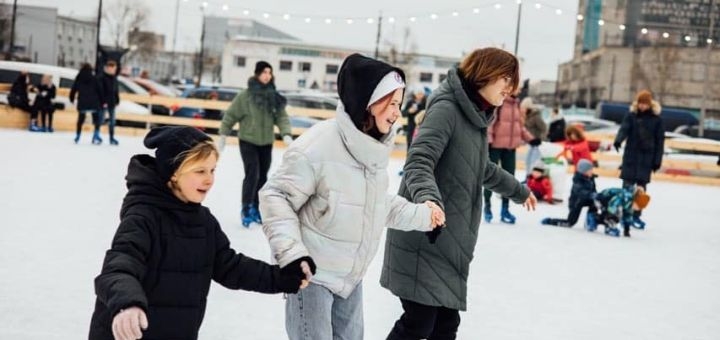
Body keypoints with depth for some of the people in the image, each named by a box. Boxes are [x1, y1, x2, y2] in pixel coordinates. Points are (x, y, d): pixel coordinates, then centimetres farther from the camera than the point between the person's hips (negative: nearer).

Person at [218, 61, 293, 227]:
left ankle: (255, 208, 23)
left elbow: (282, 117, -2)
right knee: (252, 175, -13)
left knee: (262, 177, 10)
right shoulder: (245, 96, -12)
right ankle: (246, 209, -1)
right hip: (248, 142, -4)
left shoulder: (274, 97, -1)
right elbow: (231, 115, -5)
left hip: (266, 143, 4)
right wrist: (223, 135, -3)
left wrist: (286, 134, -18)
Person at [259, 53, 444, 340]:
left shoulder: (376, 146, -1)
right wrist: (290, 251, -29)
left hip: (350, 276, 8)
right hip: (312, 274, -8)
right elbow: (276, 198, -19)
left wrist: (419, 215, 10)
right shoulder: (318, 146, -26)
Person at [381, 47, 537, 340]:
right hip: (423, 239, -9)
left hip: (449, 242, 9)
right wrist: (428, 198, -45)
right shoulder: (446, 108, -13)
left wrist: (519, 191, 45)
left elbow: (483, 170, 32)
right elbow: (419, 163, -25)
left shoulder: (476, 117, 15)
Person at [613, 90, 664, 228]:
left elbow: (660, 141, 2)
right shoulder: (631, 115, 0)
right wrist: (618, 141, -38)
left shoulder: (656, 119, 0)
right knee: (628, 185, -1)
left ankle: (636, 215, 14)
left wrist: (657, 160, -1)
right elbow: (624, 128, -16)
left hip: (647, 158, 0)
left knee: (641, 187, 4)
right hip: (631, 156, 0)